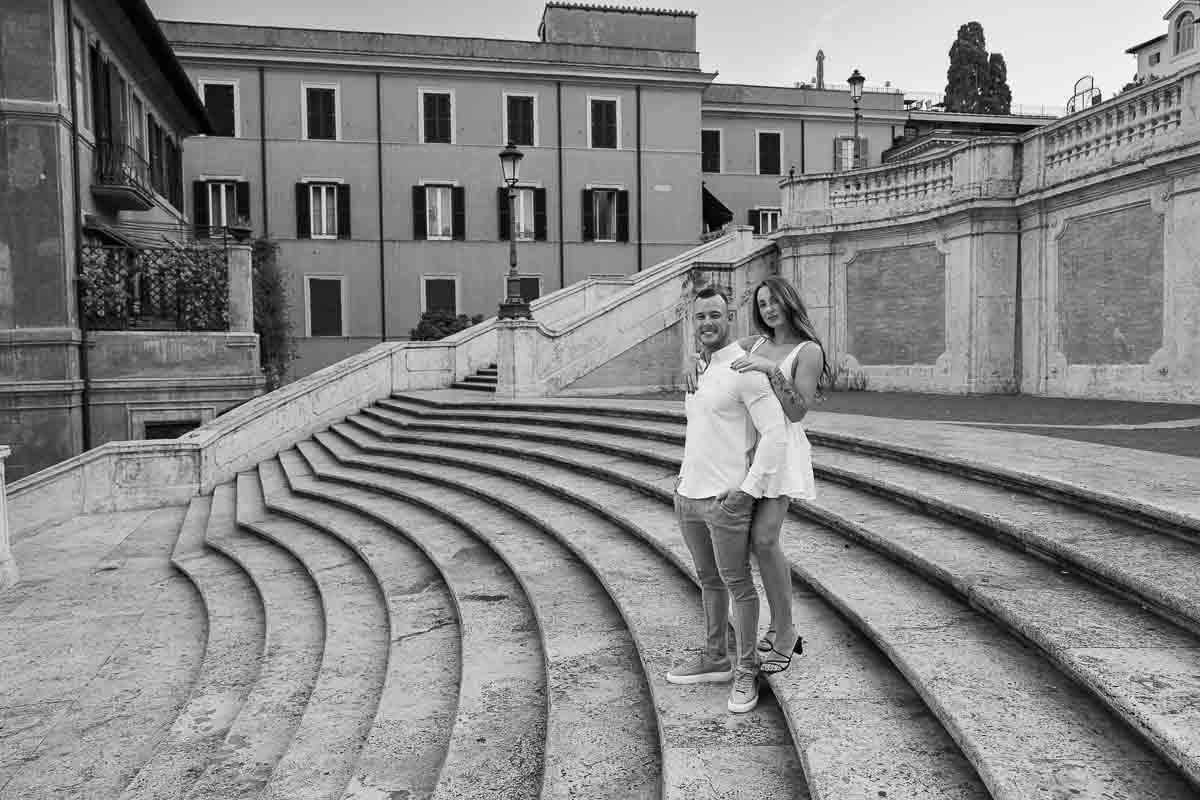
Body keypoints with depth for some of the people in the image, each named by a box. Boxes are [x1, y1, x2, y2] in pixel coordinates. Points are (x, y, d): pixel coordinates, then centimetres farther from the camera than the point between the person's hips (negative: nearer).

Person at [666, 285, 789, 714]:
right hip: (688, 496, 8)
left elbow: (775, 433, -17)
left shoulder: (745, 369, -13)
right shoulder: (698, 370, 13)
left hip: (726, 500, -8)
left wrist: (749, 490, -18)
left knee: (738, 585, 2)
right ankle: (714, 659, 29)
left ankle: (746, 671, 14)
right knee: (709, 581, 17)